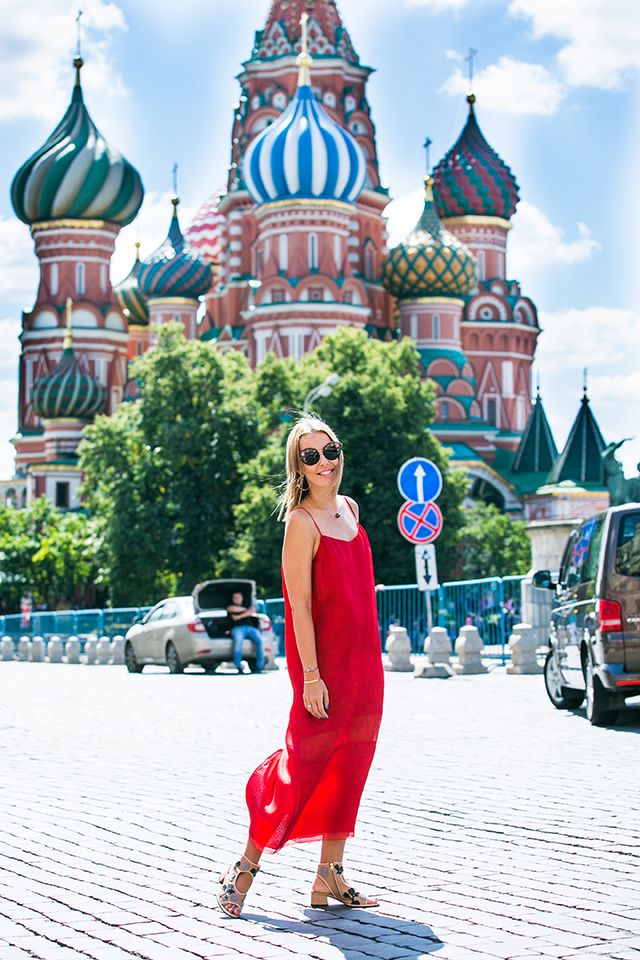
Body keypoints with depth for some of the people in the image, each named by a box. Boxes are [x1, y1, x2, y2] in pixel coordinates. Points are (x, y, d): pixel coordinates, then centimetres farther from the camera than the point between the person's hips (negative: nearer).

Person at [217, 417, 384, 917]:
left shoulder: (350, 509, 12)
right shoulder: (301, 521, -11)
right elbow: (300, 603, -15)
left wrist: (370, 660, 18)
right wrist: (310, 676, -19)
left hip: (363, 659, 8)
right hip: (323, 661, -7)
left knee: (349, 763, 8)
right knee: (303, 764, -4)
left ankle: (330, 876, 16)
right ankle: (247, 866, 9)